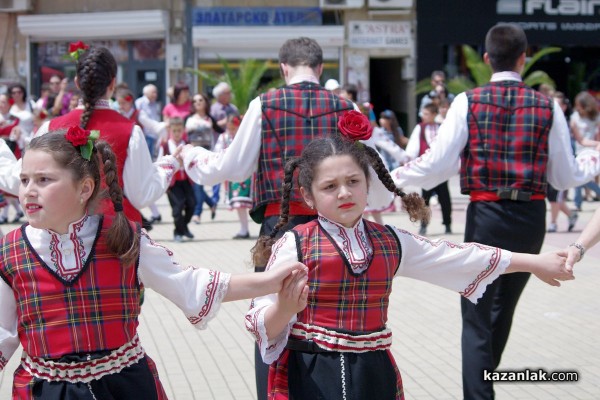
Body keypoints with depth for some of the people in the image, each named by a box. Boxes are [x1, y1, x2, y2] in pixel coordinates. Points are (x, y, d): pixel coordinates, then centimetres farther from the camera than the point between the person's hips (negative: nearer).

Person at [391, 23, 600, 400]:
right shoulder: (548, 107, 0)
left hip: (485, 216, -3)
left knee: (477, 318, 0)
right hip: (531, 218, 3)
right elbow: (565, 176, 5)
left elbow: (437, 165, -8)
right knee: (503, 308, 21)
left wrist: (395, 177, 6)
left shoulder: (468, 102, -6)